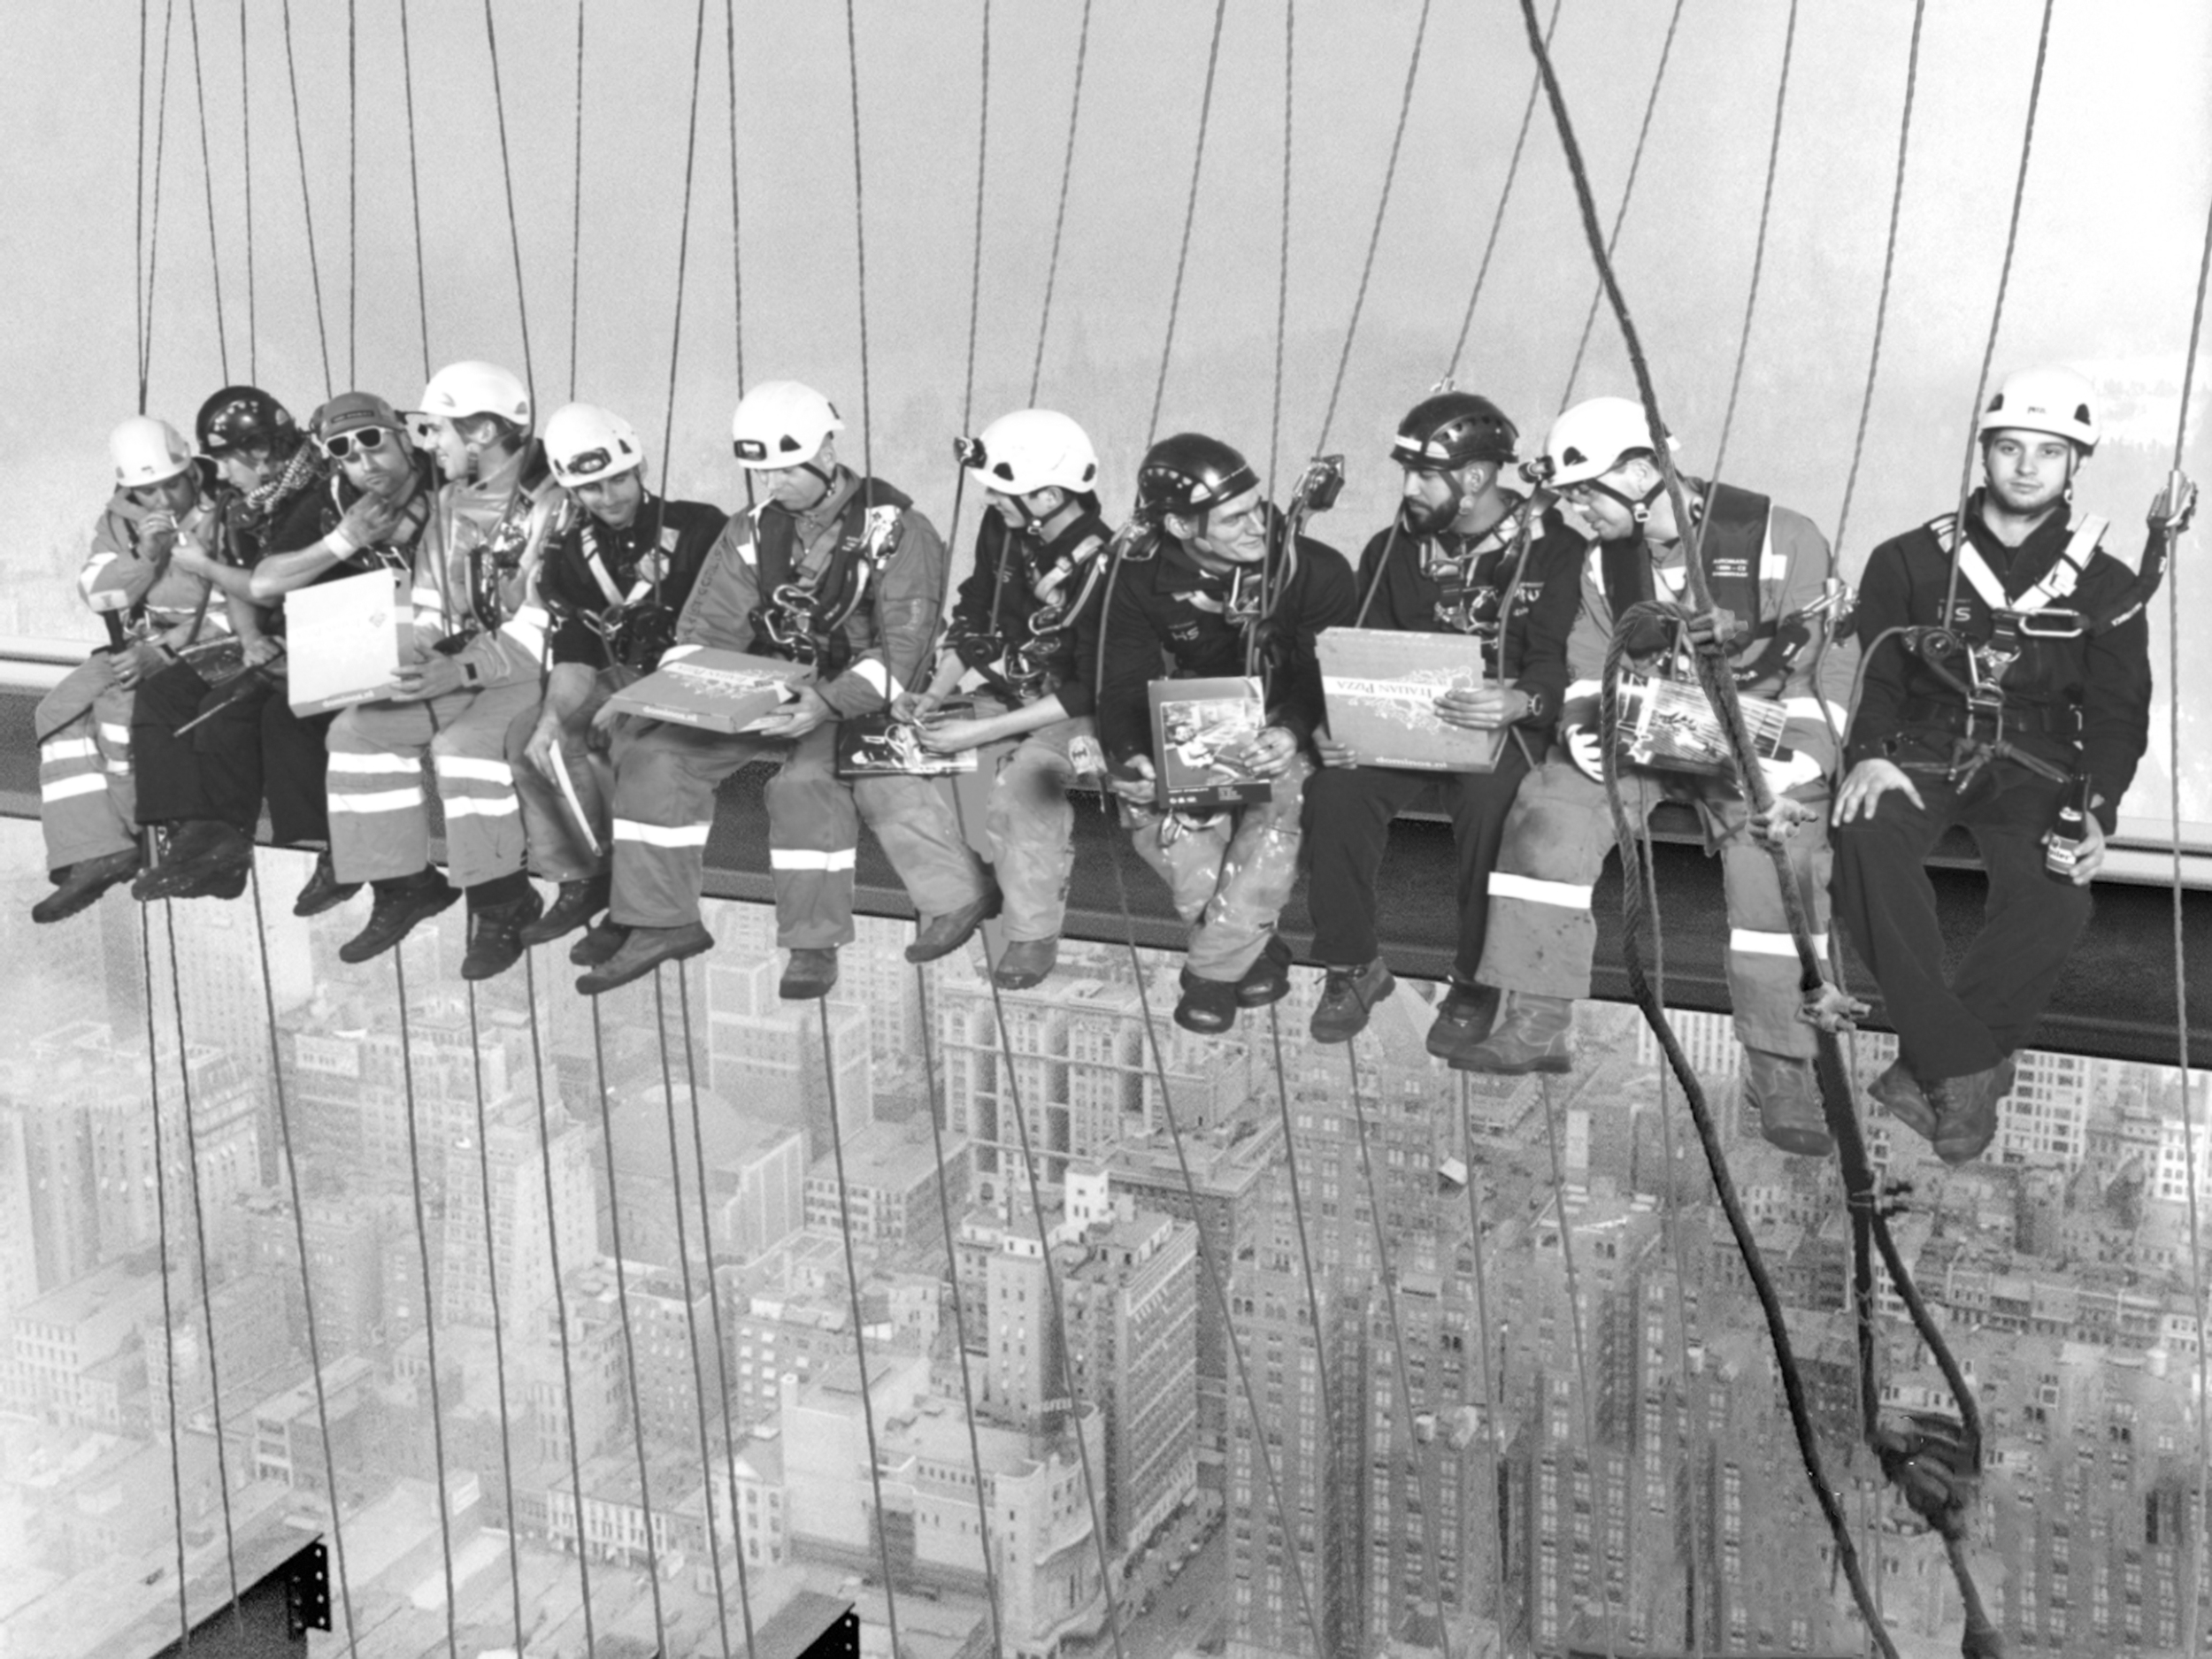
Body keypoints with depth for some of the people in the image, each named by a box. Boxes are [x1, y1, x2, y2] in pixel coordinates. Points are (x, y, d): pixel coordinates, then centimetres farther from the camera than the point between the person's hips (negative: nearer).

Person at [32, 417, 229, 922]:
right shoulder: (119, 521, 6)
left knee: (125, 712, -29)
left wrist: (164, 652, -25)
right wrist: (144, 556, -22)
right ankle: (93, 854, -18)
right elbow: (95, 591, -3)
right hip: (134, 649, 7)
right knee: (63, 714, -12)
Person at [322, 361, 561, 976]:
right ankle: (404, 884, 3)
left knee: (466, 743, -32)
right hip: (459, 668, 8)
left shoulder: (553, 504, -15)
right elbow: (428, 605, 16)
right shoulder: (449, 503, 12)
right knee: (358, 729, -7)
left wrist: (462, 671, -30)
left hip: (530, 672, -8)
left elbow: (545, 626, -22)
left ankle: (502, 906, -16)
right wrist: (408, 659, -5)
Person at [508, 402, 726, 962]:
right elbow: (573, 649, 0)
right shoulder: (573, 549, 6)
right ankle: (578, 881, -5)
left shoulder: (698, 530, -11)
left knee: (603, 745, -31)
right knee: (526, 737, -15)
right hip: (622, 677, 6)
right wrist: (553, 715, -19)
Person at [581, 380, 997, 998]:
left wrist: (830, 703, -34)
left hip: (861, 699, -6)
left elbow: (901, 650, -19)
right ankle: (663, 922, -3)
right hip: (770, 692, 6)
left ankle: (814, 942, -18)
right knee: (653, 748, -12)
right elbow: (706, 632, 6)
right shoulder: (752, 533, 7)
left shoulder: (896, 531, -11)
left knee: (804, 779, -35)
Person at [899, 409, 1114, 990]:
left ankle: (1033, 936, -18)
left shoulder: (1102, 567, -26)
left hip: (1077, 717, -7)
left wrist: (982, 732, -27)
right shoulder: (1003, 531, -5)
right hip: (1008, 696, 7)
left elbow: (1090, 692, -25)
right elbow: (974, 617, 10)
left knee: (1025, 778, -33)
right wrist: (934, 694, -3)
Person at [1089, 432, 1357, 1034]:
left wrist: (1293, 734, -45)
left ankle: (1215, 968, -19)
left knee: (1278, 807, -35)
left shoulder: (1313, 571, -19)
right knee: (1148, 804, -27)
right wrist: (1129, 757, -33)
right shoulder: (1142, 574, -10)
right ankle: (1255, 948, -12)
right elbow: (1123, 683, -10)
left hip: (1291, 734, -3)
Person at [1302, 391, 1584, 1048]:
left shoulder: (1552, 546, -8)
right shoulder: (1393, 549, 7)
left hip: (1509, 723, -4)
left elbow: (1558, 663, -16)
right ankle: (1353, 966, -8)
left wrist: (1520, 703, -40)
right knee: (1335, 789, -25)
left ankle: (1476, 982, -16)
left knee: (1489, 798, -36)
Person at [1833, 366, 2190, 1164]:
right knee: (1867, 838, -34)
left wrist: (2098, 812, -12)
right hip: (1923, 753, 0)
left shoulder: (2105, 588, 10)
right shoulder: (1911, 561, 9)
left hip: (2037, 768, 0)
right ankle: (1964, 1068, -33)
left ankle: (1928, 1070, -25)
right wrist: (1868, 754, -18)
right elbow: (1870, 672, 3)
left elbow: (2118, 714, 6)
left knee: (2054, 893, -32)